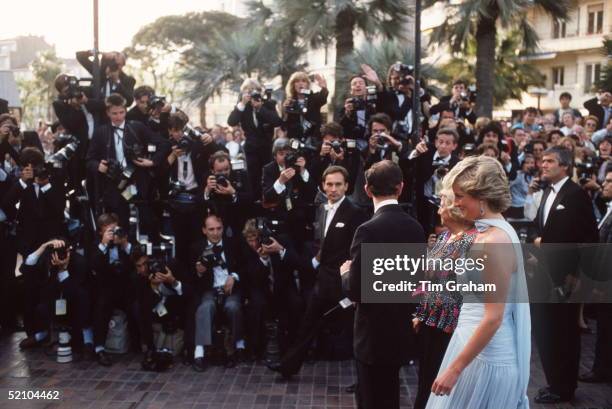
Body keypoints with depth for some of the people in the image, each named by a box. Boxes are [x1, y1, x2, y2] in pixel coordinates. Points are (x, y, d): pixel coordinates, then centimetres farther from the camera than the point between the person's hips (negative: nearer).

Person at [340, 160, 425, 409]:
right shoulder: (416, 228, -2)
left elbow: (355, 291, -20)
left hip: (373, 332, -6)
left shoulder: (368, 230, -21)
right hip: (401, 329, 6)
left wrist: (346, 273, 0)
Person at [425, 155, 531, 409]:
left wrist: (454, 368, -21)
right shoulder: (488, 232, 7)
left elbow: (493, 317, -23)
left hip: (486, 354, -9)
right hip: (477, 345, 9)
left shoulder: (494, 241, -23)